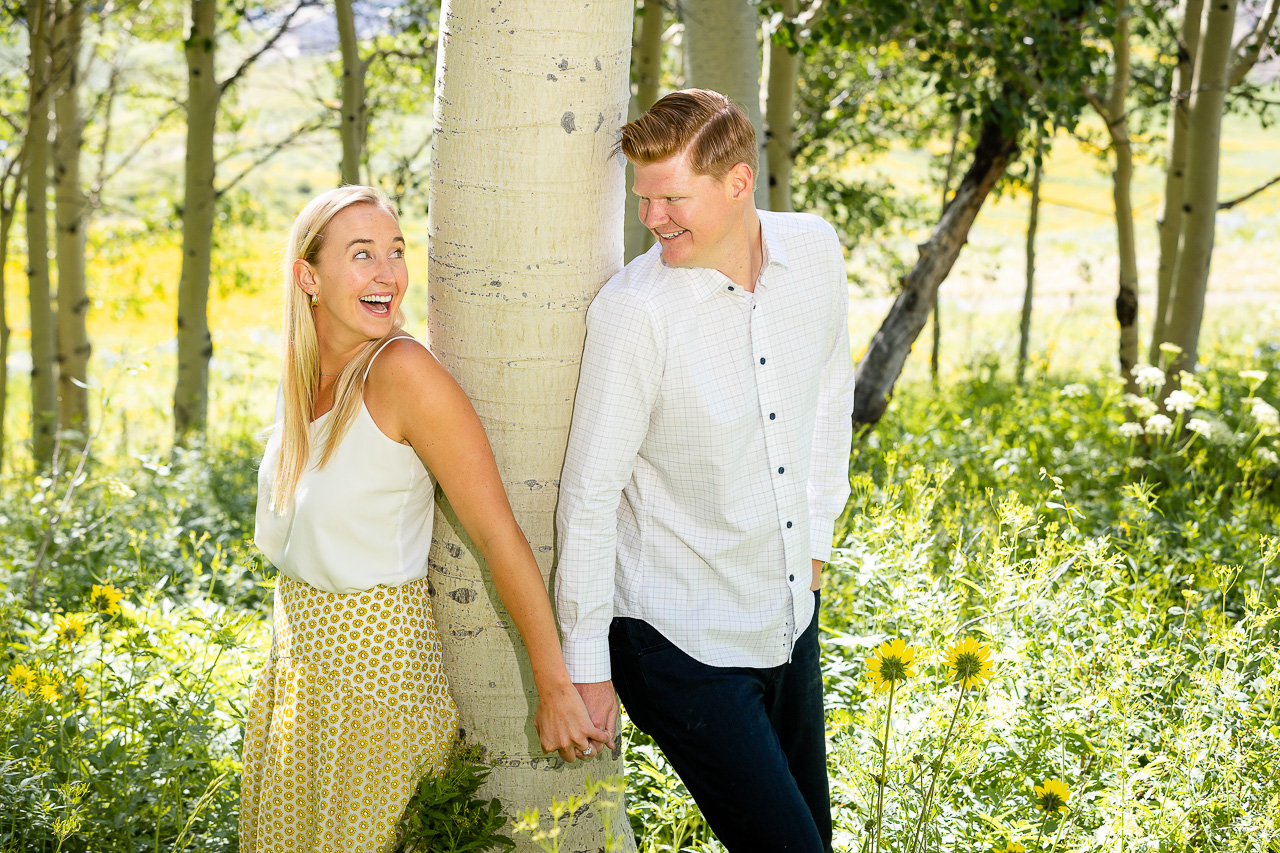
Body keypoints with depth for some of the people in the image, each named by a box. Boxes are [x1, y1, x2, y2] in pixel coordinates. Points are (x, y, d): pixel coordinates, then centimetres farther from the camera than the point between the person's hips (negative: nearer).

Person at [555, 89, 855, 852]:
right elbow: (590, 495, -16)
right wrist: (587, 666, -11)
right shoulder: (632, 310, -21)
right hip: (679, 641, -6)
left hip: (790, 616, 6)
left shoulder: (815, 251, -4)